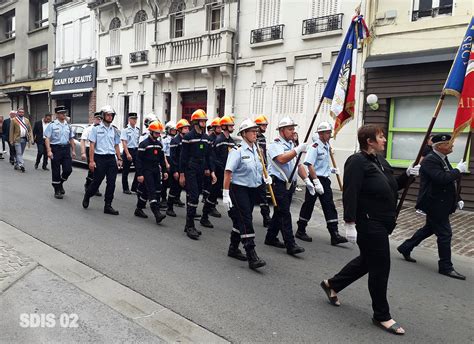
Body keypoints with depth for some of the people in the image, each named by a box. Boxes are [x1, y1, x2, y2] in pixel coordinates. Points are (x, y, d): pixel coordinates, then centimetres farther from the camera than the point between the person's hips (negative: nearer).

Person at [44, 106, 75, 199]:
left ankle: (60, 183, 27)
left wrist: (73, 150, 12)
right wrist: (49, 151, -17)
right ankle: (57, 191, 15)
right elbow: (47, 139, -8)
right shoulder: (52, 125, -3)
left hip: (66, 149, 4)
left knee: (68, 170, -2)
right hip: (56, 149, -4)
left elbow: (71, 139, 17)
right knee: (56, 171, 3)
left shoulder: (68, 125, 12)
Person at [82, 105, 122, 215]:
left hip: (111, 158, 4)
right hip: (99, 158, -4)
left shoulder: (115, 130, 12)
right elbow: (92, 145, -3)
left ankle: (108, 206, 6)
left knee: (111, 183, -1)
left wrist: (119, 159, 7)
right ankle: (87, 197, 32)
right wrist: (91, 161, -9)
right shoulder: (96, 129, 0)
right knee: (97, 181, 3)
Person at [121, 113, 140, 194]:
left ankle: (134, 187, 10)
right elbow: (124, 142, -12)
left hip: (136, 151, 5)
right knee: (126, 171, 6)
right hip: (128, 150, -5)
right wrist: (127, 154, -19)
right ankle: (125, 188, 17)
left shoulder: (138, 130, 9)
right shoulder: (125, 130, -7)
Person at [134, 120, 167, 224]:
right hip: (147, 171, -7)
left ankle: (139, 209, 23)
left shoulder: (159, 144, 13)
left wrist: (164, 171, 13)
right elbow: (139, 160, -11)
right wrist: (139, 174, -15)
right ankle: (157, 213, -20)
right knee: (152, 191, -13)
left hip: (156, 171, 7)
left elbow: (162, 159, 19)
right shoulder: (144, 144, -8)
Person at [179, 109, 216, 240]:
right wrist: (181, 174, -10)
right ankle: (190, 226, -5)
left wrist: (212, 171, 7)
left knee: (193, 197, 11)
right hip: (190, 171, -6)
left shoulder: (206, 137, 11)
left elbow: (208, 156, 15)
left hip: (201, 172, 6)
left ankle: (189, 225, 19)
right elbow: (183, 156, -8)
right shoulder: (188, 137, -8)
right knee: (193, 197, -12)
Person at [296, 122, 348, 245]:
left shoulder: (327, 146, 11)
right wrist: (316, 182, -24)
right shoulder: (315, 146, -14)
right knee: (308, 205, 3)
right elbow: (310, 165, -20)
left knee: (330, 207, 3)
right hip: (315, 179, -8)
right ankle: (300, 231, 18)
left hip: (325, 179, 8)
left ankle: (334, 235, 5)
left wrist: (332, 170, 9)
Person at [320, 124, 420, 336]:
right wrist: (350, 224, -26)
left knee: (367, 261, 20)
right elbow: (350, 195, -22)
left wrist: (407, 174, 3)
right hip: (369, 223, -10)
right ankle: (381, 315, 17)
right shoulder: (357, 162, -16)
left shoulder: (379, 160, 12)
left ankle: (332, 284, 37)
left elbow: (392, 187, 19)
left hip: (382, 222, 10)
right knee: (380, 267, 0)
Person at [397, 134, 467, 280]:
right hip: (435, 204, -10)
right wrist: (458, 170, -19)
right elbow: (442, 178, -32)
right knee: (445, 234, -3)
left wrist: (458, 199, 11)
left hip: (439, 204, 10)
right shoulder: (430, 160, -19)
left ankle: (405, 248, 34)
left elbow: (449, 182, 18)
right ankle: (446, 267, 10)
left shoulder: (443, 159, 12)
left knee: (429, 228, 20)